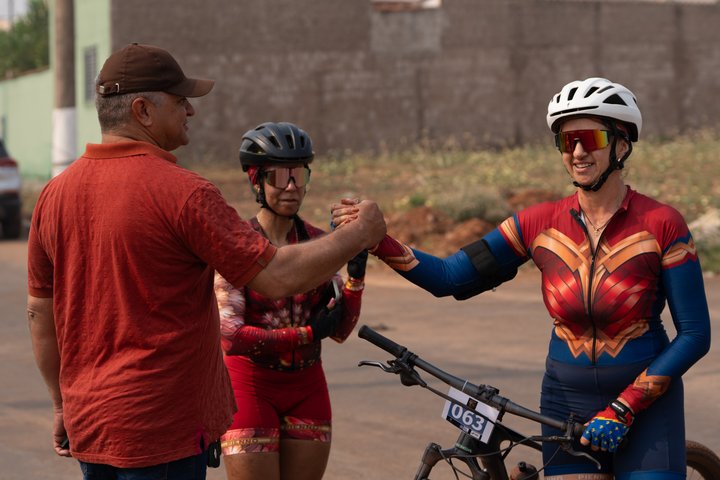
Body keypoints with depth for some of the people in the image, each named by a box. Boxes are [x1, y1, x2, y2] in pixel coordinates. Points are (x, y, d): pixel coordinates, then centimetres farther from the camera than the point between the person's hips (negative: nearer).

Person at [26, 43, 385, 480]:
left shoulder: (56, 193, 5)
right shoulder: (180, 192, -17)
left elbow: (40, 312, 12)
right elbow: (279, 277, -17)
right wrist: (360, 235, -3)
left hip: (88, 425, 7)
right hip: (162, 428, -7)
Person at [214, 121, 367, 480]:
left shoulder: (318, 243, 4)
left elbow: (340, 330, 1)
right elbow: (230, 336, -18)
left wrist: (356, 274, -12)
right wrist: (307, 333, -15)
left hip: (306, 390, 5)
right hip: (250, 387, -4)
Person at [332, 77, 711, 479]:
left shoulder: (662, 225, -10)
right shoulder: (541, 224, -2)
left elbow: (695, 335, -9)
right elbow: (450, 277, 1)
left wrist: (623, 410, -14)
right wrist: (375, 239, -13)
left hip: (647, 405, -2)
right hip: (567, 401, 3)